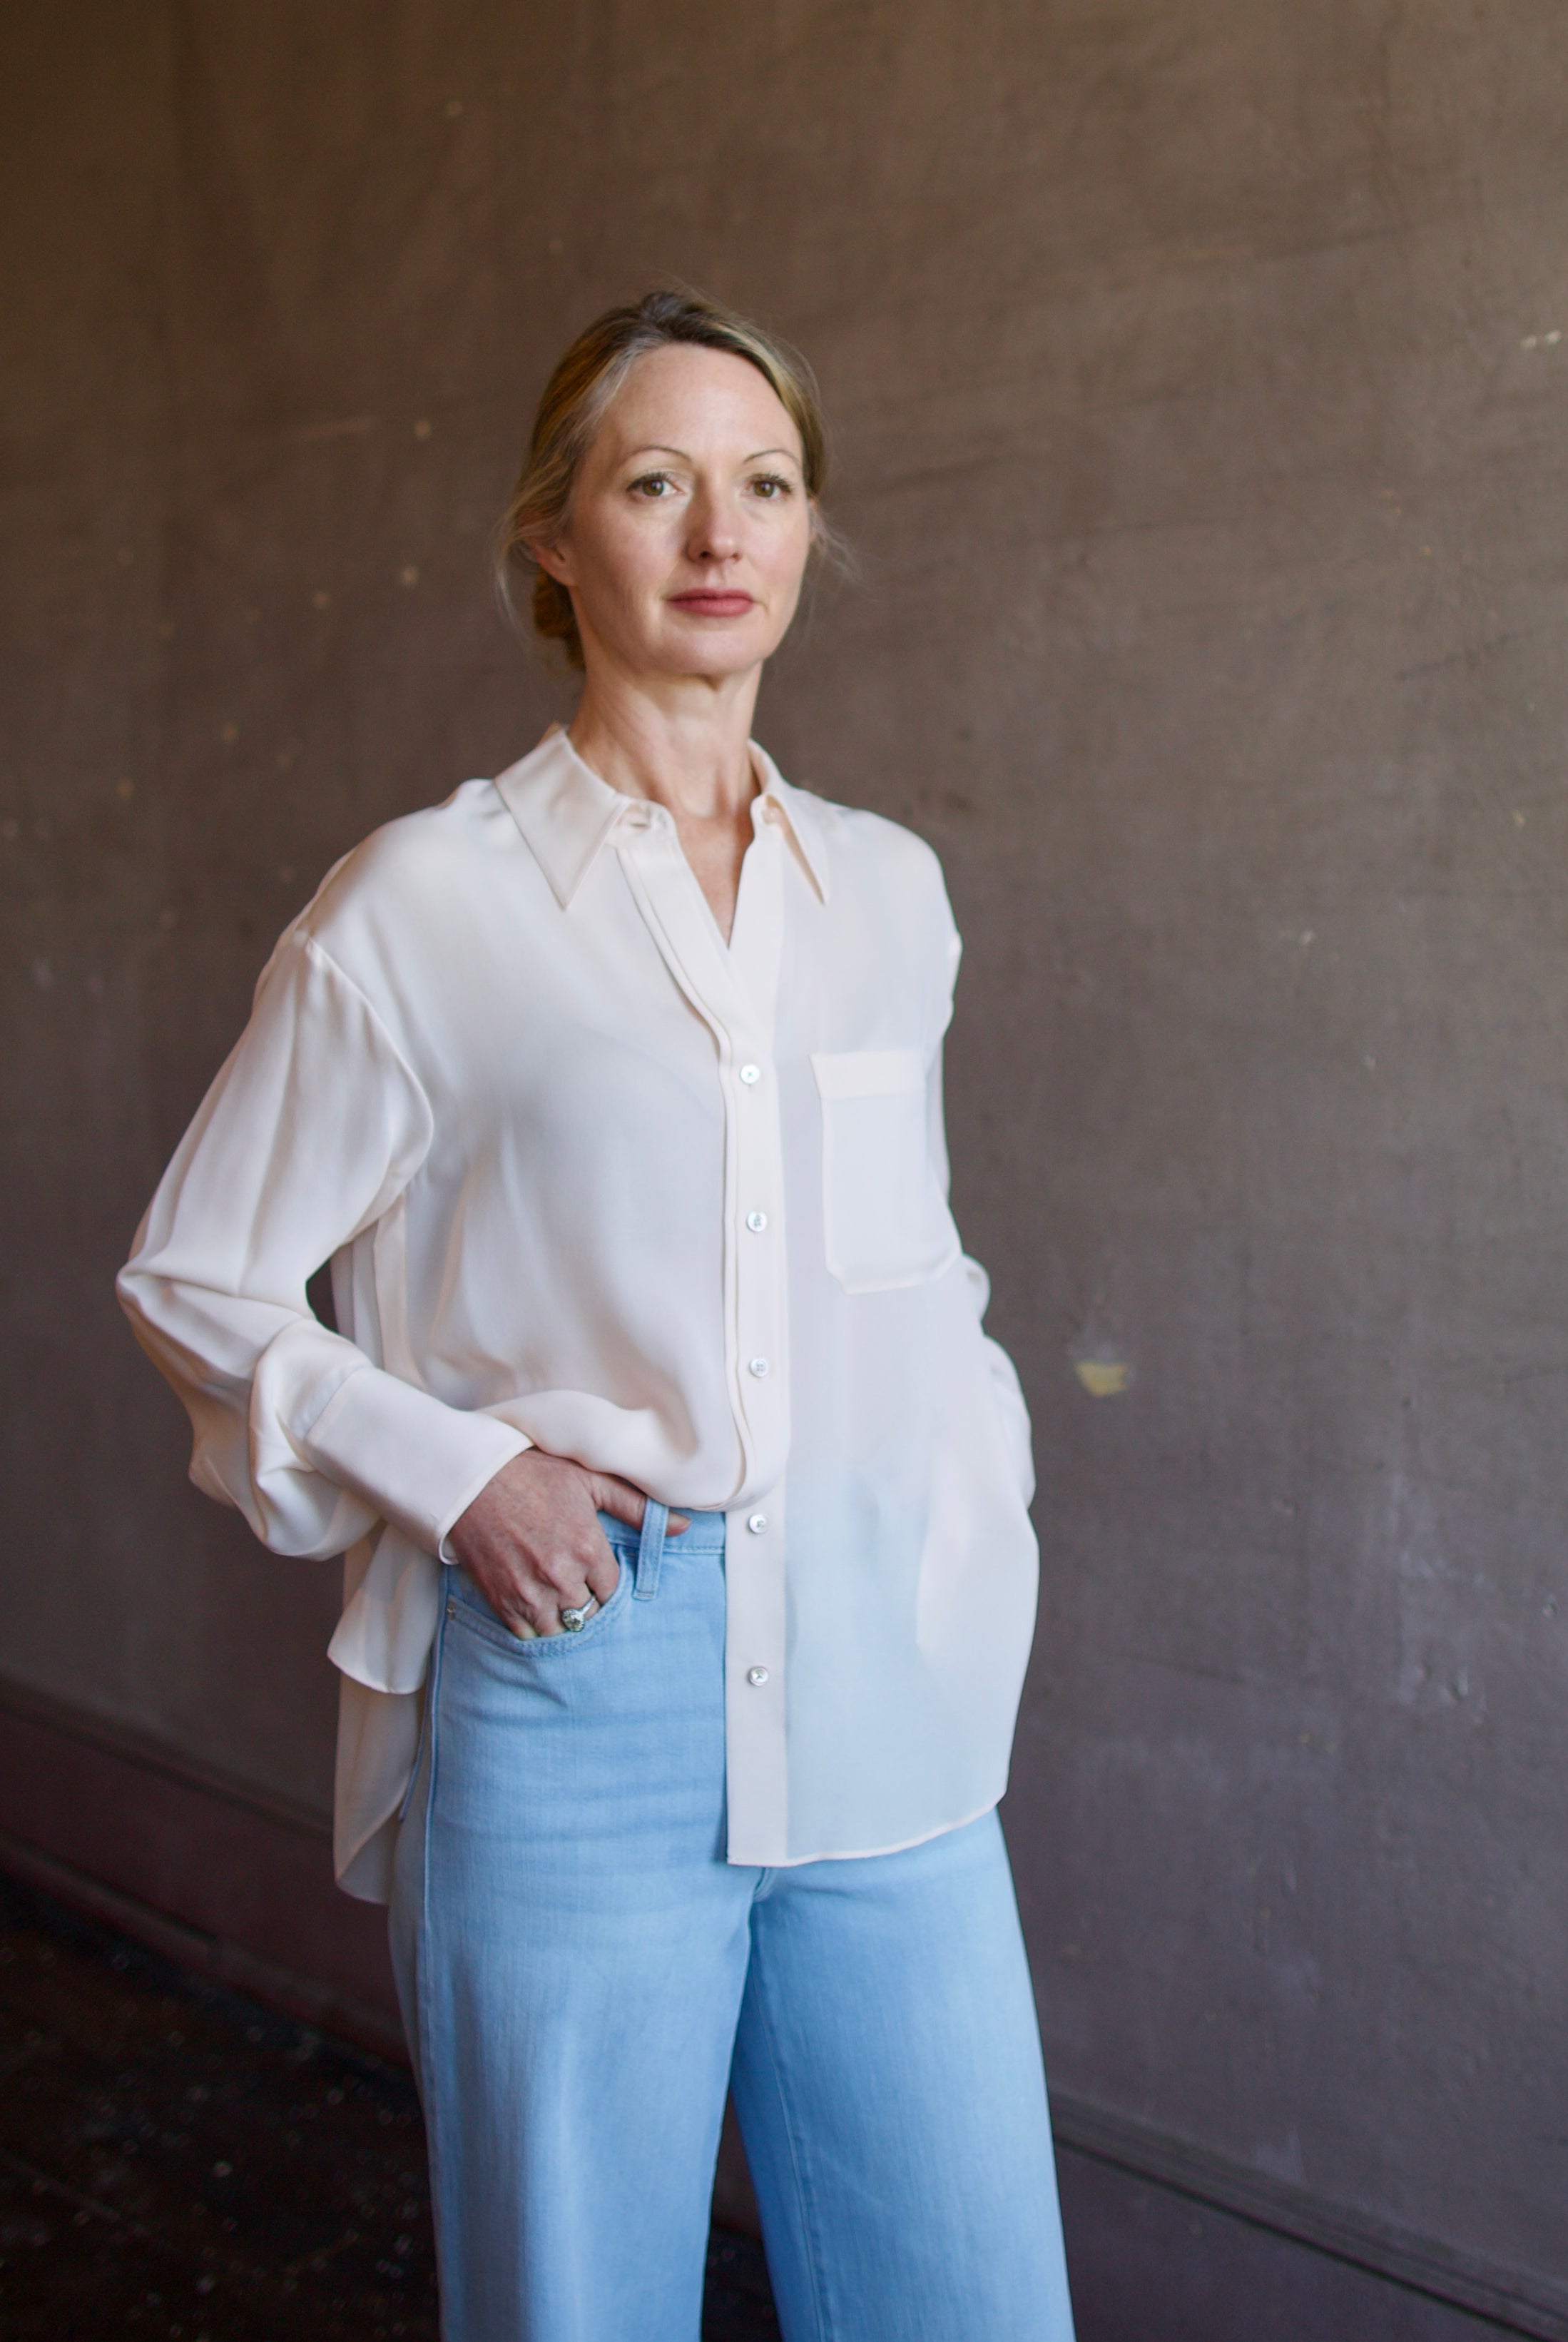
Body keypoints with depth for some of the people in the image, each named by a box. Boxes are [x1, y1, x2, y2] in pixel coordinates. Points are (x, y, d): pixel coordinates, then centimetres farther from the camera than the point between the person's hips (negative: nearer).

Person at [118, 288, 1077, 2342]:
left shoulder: (889, 889, 9)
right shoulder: (425, 902, -4)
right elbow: (197, 1277, 4)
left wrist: (976, 1490, 9)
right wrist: (446, 1473, -9)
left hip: (885, 1706, 4)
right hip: (581, 1692, -3)